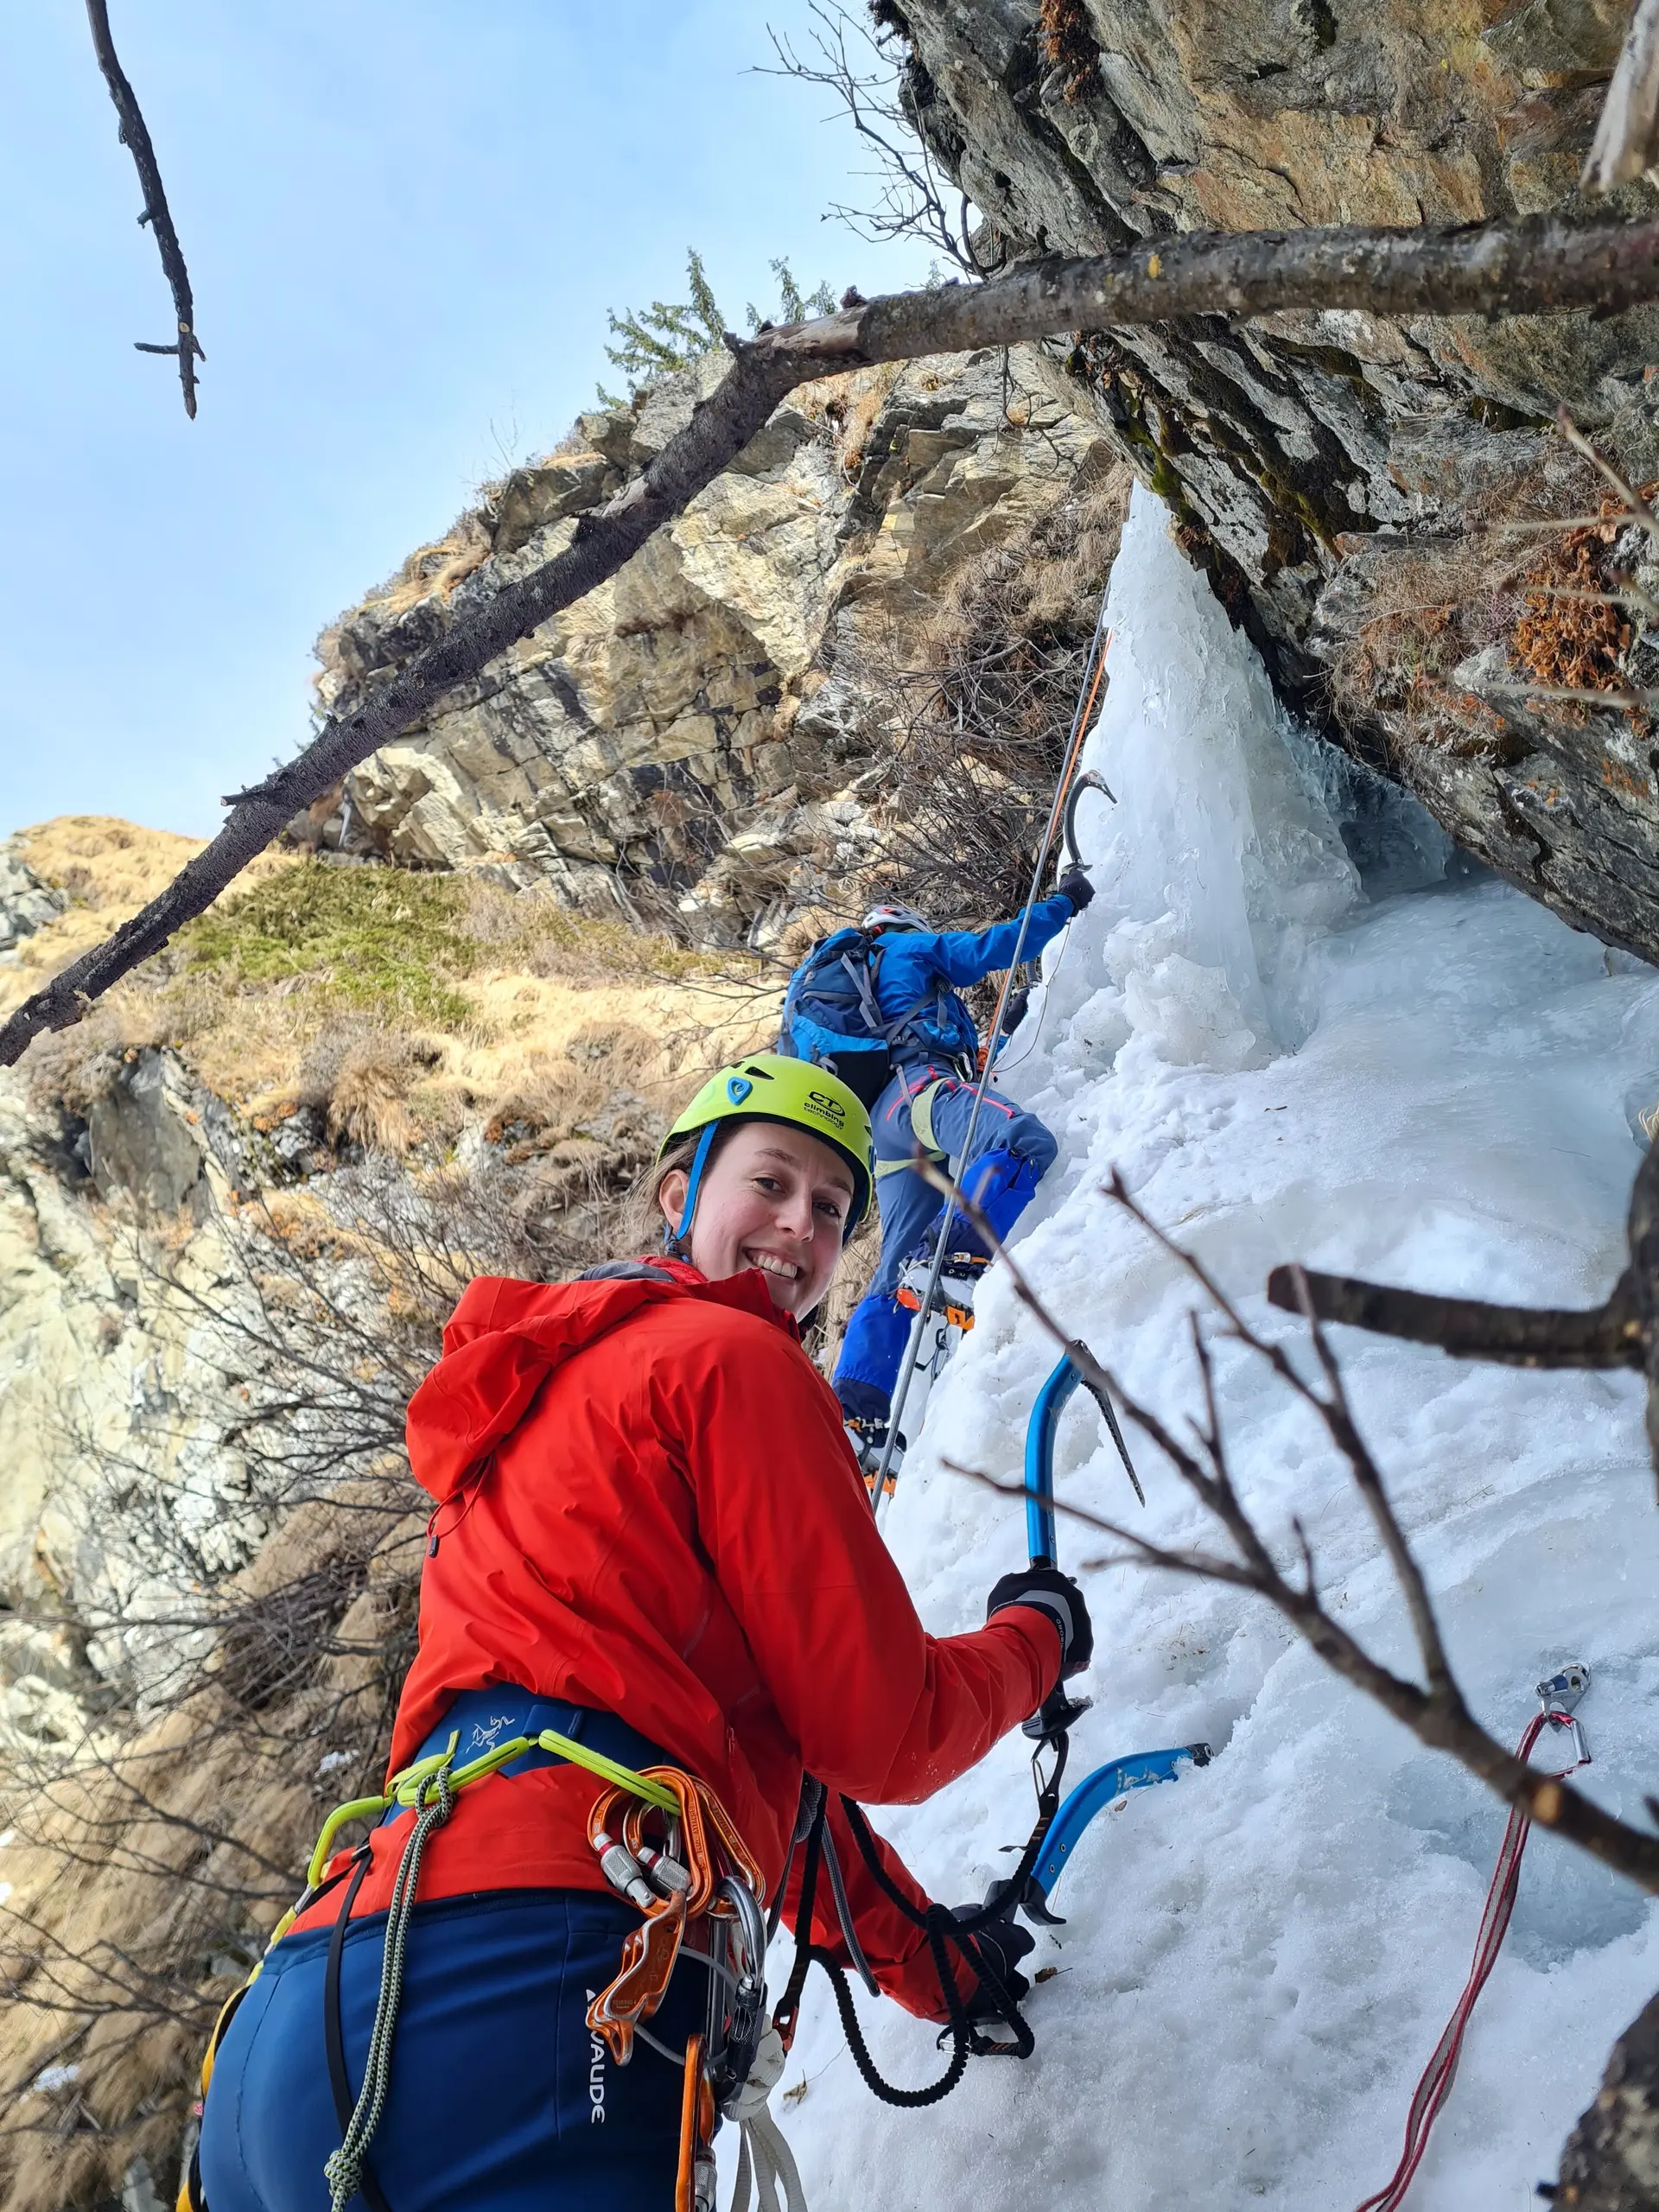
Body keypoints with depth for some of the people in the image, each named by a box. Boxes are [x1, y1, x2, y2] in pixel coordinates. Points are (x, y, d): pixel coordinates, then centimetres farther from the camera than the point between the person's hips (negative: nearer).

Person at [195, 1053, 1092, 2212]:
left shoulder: (560, 1384, 27)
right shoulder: (733, 1358, -2)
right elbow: (881, 1737, -3)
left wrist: (923, 1953, 37)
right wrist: (1034, 1634, 18)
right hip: (525, 1996, -10)